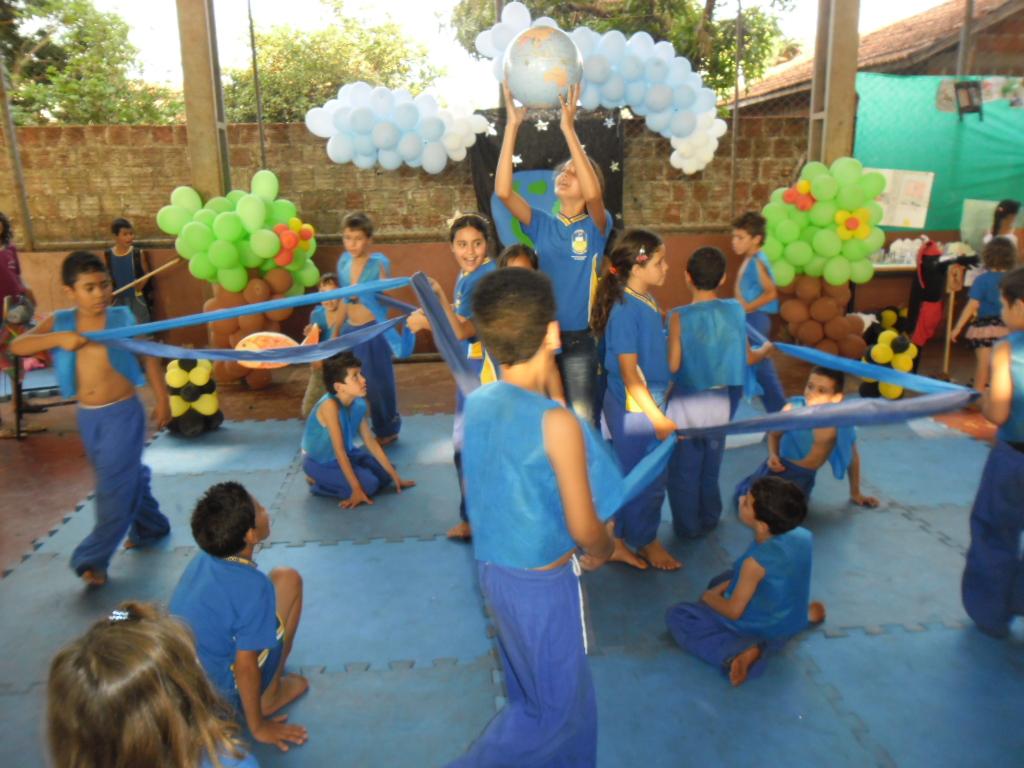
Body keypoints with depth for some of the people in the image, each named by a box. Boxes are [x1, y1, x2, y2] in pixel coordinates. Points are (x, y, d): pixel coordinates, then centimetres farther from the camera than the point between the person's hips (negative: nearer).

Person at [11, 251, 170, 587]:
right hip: (88, 417, 4)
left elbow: (149, 357, 0)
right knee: (129, 476, 20)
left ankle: (94, 557, 6)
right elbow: (17, 346, -10)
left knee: (114, 485, -2)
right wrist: (58, 339, -26)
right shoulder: (60, 322, -2)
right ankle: (150, 526, 41)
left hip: (123, 413, -4)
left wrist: (162, 399, 1)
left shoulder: (123, 318, -8)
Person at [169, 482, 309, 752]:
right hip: (224, 694, -6)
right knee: (288, 581, -4)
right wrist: (258, 727, -11)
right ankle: (269, 695, 4)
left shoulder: (200, 561, -5)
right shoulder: (254, 586, -27)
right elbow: (245, 666, -24)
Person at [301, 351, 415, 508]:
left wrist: (394, 475, -1)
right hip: (319, 462, -8)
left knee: (385, 474, 5)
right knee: (369, 484, -19)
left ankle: (333, 479, 14)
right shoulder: (330, 405, -32)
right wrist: (356, 489, -29)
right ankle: (317, 483, -1)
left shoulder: (359, 404, -10)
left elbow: (371, 442, -2)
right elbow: (339, 451, -30)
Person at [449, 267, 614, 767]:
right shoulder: (557, 423, -27)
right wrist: (603, 549, 4)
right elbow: (584, 529, -18)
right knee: (557, 708, 16)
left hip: (492, 569, 7)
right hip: (543, 582, -7)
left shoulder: (477, 403, -6)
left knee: (530, 693, 26)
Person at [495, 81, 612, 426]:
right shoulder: (541, 224, 4)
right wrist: (512, 125, -17)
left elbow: (593, 194, -26)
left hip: (579, 341, -2)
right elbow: (503, 191, -11)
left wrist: (568, 128, -28)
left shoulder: (597, 226, -3)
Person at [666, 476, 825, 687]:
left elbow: (734, 611, -21)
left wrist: (709, 597, -2)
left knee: (675, 615, -1)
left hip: (756, 631, -6)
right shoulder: (804, 536, -13)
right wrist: (723, 587, 5)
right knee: (720, 582, 29)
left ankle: (736, 652, -18)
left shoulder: (756, 562, -34)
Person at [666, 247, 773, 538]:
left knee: (684, 469, 13)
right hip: (720, 402, 4)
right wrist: (767, 349, 24)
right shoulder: (735, 310, -7)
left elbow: (672, 365, -17)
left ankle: (687, 526, 23)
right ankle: (709, 519, 36)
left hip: (686, 403, -4)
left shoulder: (679, 317, -17)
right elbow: (747, 358, 2)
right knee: (710, 467, 22)